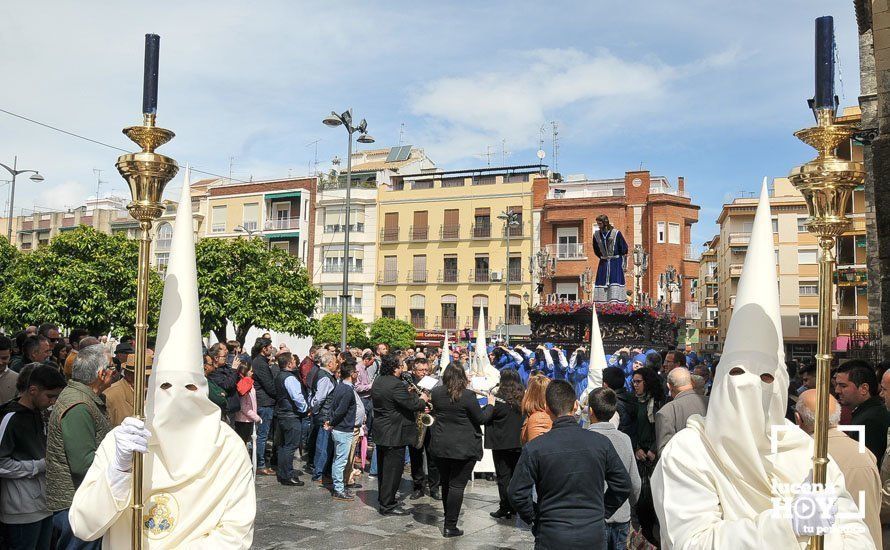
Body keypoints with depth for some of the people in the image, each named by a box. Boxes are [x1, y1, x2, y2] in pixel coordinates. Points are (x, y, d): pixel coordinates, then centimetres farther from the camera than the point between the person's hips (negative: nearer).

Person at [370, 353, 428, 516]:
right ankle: (387, 506, 5)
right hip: (394, 434, -9)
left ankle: (382, 500, 29)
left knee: (383, 468, 18)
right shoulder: (396, 385, -22)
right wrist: (422, 400, -1)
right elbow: (411, 405, -22)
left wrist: (416, 398, 12)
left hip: (380, 432, 9)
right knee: (393, 470, -1)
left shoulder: (377, 382, 7)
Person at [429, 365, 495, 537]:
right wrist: (490, 405, 9)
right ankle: (450, 526, 3)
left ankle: (448, 518, 34)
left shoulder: (436, 393, -1)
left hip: (440, 446, 5)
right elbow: (481, 419, -9)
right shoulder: (467, 395, -16)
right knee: (457, 485, 1)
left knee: (446, 483, 20)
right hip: (464, 448, -5)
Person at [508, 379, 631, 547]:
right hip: (594, 535, 3)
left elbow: (517, 493, -13)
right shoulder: (601, 442, -7)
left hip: (552, 537, -2)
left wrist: (534, 518, 3)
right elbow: (623, 484, 2)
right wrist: (602, 512, 12)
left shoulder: (534, 448, -14)